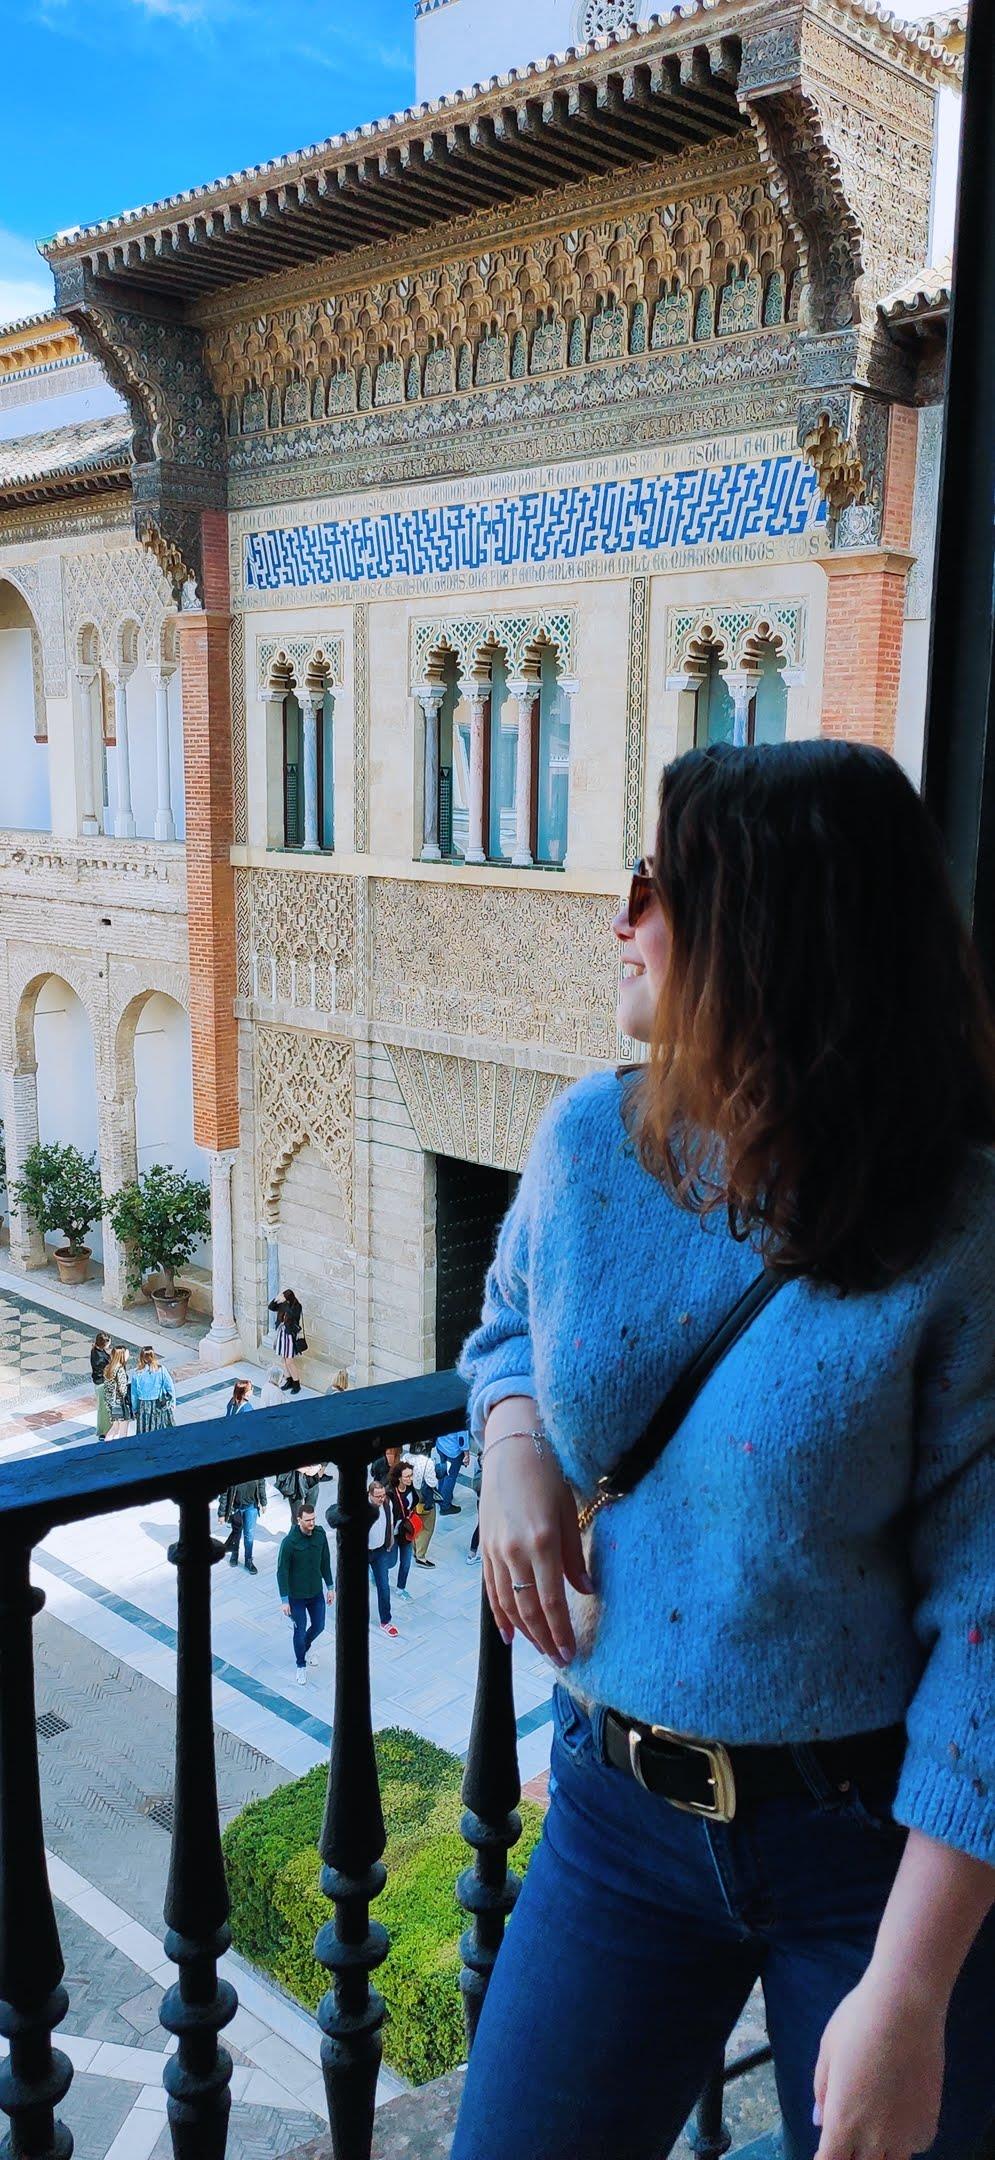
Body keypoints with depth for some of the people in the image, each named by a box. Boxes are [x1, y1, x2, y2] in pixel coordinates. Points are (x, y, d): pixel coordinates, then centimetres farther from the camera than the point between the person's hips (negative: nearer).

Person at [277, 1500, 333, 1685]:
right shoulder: (290, 1542, -24)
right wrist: (285, 1600, -16)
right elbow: (282, 1572, -16)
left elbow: (325, 1562, 4)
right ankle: (301, 1666, 30)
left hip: (317, 1592, 4)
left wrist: (330, 1587, 8)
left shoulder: (320, 1535, -10)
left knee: (319, 1626, 17)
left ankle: (307, 1647, 49)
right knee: (300, 1631, 6)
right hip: (296, 1595, -4)